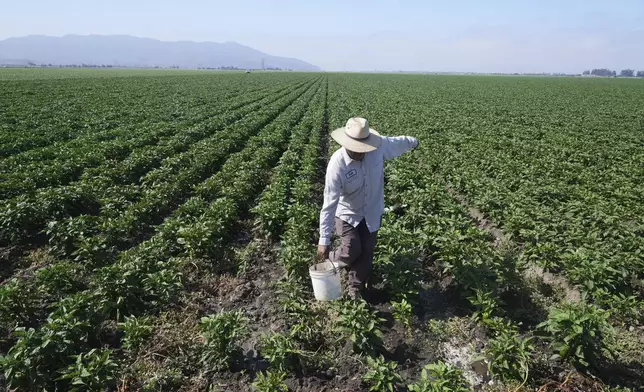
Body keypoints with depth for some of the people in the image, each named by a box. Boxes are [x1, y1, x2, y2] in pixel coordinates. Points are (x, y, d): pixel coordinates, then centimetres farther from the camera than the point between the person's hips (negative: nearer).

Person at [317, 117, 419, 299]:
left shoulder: (380, 145, -21)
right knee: (352, 252, -7)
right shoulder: (337, 164, -31)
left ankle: (355, 291, 29)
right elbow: (329, 203, -30)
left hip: (372, 213, 3)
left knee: (366, 254, 8)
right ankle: (329, 260, 29)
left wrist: (413, 141, 26)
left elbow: (398, 142, 5)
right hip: (347, 214, -3)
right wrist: (324, 240, -30)